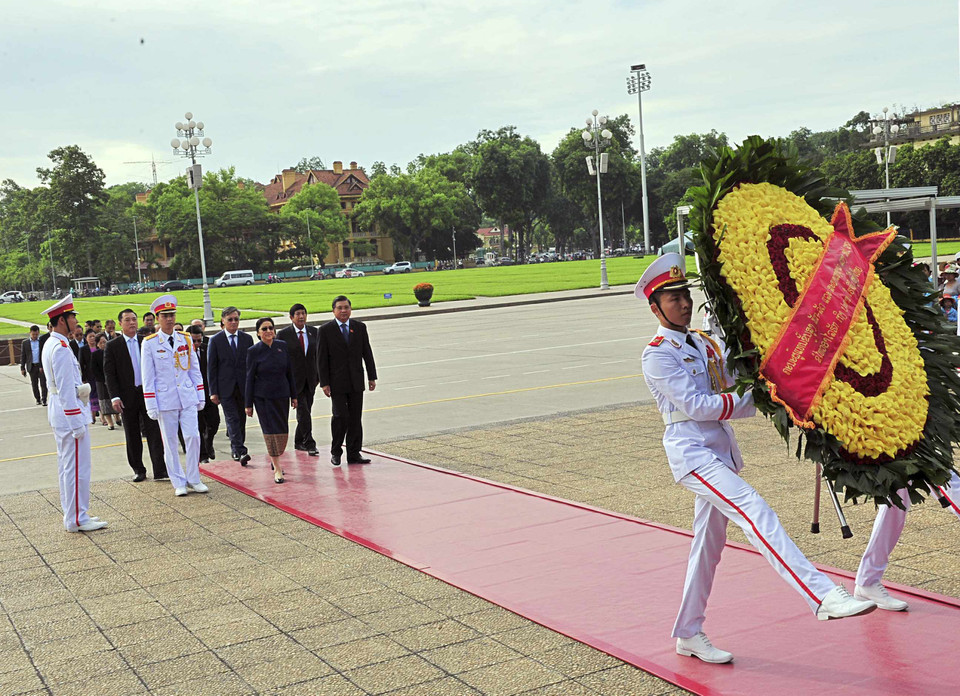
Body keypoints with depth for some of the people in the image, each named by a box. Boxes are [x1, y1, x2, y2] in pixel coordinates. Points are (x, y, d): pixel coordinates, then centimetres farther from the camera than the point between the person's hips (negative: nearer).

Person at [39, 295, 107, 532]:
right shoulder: (61, 348, -20)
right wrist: (77, 423, -21)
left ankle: (72, 514, 24)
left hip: (58, 411, 11)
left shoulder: (50, 345, 13)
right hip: (69, 411, -11)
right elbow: (66, 389, -22)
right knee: (77, 467, -5)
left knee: (67, 465, 16)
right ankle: (77, 519, 0)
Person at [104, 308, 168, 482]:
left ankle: (160, 471, -3)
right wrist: (114, 397, -10)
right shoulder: (112, 346, 1)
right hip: (128, 396, -1)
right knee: (132, 436, 7)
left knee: (154, 432, -3)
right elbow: (109, 373, -2)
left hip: (148, 394, 1)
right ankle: (138, 470, 18)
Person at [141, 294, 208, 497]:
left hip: (187, 397, 2)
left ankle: (193, 479, 10)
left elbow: (195, 370, 12)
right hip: (165, 400, -2)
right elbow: (148, 377, -2)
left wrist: (200, 396, 8)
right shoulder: (149, 343, -2)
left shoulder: (186, 339, 7)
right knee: (170, 442, 4)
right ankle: (179, 483, 14)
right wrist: (151, 405, -6)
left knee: (193, 436, -4)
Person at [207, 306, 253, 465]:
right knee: (232, 419, -10)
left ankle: (236, 448, 24)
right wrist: (213, 391, -6)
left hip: (244, 386, 3)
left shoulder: (247, 338, 7)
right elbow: (211, 367, 0)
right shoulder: (215, 341, -1)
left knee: (241, 419, 9)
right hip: (225, 387, -3)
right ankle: (240, 451, -15)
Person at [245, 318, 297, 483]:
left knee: (283, 431, 7)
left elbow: (289, 372, 8)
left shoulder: (282, 346, 2)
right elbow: (250, 378, -4)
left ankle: (274, 459, 32)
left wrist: (293, 395, 9)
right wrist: (248, 404, -4)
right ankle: (277, 468, 3)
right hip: (263, 397, -3)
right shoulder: (254, 351, -6)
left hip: (282, 395, 3)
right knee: (270, 430, -3)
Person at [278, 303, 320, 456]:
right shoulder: (283, 334, -5)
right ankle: (309, 444, -10)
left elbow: (317, 354, 11)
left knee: (306, 410, 9)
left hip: (310, 379, 4)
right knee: (303, 411, -12)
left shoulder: (313, 331, 6)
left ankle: (299, 442, 22)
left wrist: (318, 375, 8)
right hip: (294, 378, -4)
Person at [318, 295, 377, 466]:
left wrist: (372, 377, 6)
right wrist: (324, 383, -8)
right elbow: (321, 359, -3)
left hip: (356, 381, 3)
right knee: (340, 416, -9)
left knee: (355, 417, 4)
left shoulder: (360, 327, 7)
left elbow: (367, 353, 10)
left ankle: (354, 454, 11)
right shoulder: (325, 330, -2)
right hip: (337, 382, -3)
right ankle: (336, 452, 9)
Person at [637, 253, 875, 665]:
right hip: (692, 452, -8)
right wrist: (755, 399, -15)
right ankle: (824, 596, -33)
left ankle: (689, 635, 24)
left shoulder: (705, 344, 17)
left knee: (708, 544, 12)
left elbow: (739, 389, 16)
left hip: (720, 452, 8)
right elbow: (695, 405, -15)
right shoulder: (657, 355, -7)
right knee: (755, 512, -24)